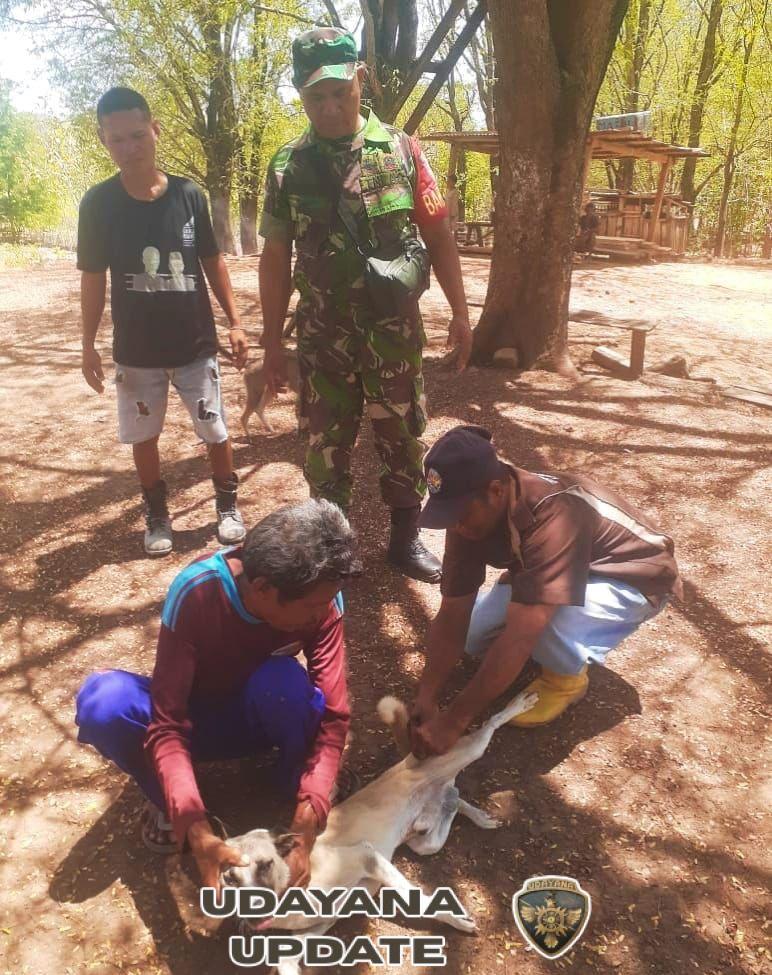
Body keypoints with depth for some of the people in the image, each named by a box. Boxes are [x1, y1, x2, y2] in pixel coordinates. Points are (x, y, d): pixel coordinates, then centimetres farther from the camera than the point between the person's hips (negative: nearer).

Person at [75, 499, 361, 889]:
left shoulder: (319, 598, -26)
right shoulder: (195, 592, -33)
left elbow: (333, 714, -26)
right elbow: (167, 722, -31)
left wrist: (305, 827, -37)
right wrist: (197, 830, -42)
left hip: (259, 716, 1)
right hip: (192, 719, 0)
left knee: (285, 680, -36)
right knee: (103, 699, -32)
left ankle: (297, 789, -6)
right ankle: (167, 801, -3)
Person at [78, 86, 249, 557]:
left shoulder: (189, 194, -5)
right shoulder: (98, 202, -6)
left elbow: (212, 261, 4)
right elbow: (93, 277, -1)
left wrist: (235, 322, 0)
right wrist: (89, 344, -4)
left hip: (196, 343, 0)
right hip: (135, 350, 0)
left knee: (216, 431, 6)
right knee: (143, 436, 10)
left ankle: (228, 506, 28)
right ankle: (158, 516, 29)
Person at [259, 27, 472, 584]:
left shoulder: (400, 150, 0)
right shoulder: (287, 168, 1)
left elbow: (438, 236, 3)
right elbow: (276, 260, 4)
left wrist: (460, 314, 0)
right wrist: (272, 342, 3)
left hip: (394, 326, 0)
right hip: (323, 333, 0)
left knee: (403, 434, 9)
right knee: (326, 443, 8)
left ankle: (406, 538, 26)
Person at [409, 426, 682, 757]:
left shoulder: (555, 516, -42)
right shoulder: (470, 513, -20)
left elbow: (519, 636, -45)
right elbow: (452, 616, -17)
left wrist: (454, 720, -41)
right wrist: (425, 700, -27)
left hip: (634, 578, -6)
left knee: (537, 616, -35)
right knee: (473, 632, -7)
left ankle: (569, 676, -4)